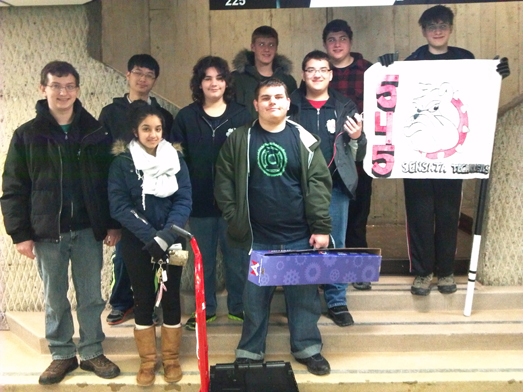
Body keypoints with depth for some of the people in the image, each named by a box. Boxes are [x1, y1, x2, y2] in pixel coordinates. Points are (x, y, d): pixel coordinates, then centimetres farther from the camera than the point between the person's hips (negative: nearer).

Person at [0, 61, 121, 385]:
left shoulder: (95, 132, 3)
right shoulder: (27, 135, 0)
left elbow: (111, 181, 4)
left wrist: (114, 224, -1)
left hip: (89, 230, 1)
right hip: (47, 232, 0)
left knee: (91, 296, 10)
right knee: (55, 298, 11)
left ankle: (92, 352, 25)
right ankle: (62, 355, 26)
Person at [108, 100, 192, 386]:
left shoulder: (175, 159, 0)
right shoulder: (122, 162, -5)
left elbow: (184, 201, -6)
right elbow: (119, 206, -12)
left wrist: (166, 236, -21)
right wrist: (150, 237, -21)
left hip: (170, 241, 1)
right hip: (136, 243, -1)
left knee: (170, 298, 8)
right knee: (143, 300, 8)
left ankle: (171, 359, 23)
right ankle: (147, 361, 22)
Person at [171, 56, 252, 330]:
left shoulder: (242, 116, 2)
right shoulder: (186, 117, 3)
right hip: (200, 202, 1)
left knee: (236, 256, 8)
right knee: (203, 258, 11)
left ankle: (238, 306, 26)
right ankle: (206, 309, 27)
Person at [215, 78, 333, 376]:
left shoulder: (304, 139, 1)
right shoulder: (239, 139, 2)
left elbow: (319, 184, -3)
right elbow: (225, 183, 3)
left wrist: (322, 228, -8)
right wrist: (234, 221, -4)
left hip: (299, 236, 0)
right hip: (256, 237, 0)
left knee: (304, 293, 10)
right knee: (255, 295, 9)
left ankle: (308, 348, 27)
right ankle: (250, 351, 25)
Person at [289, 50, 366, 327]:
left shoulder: (345, 108, 7)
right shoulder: (291, 106, 3)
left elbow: (358, 156, 9)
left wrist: (357, 138, -11)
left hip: (335, 187, 1)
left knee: (335, 245, 7)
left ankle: (336, 301, 20)